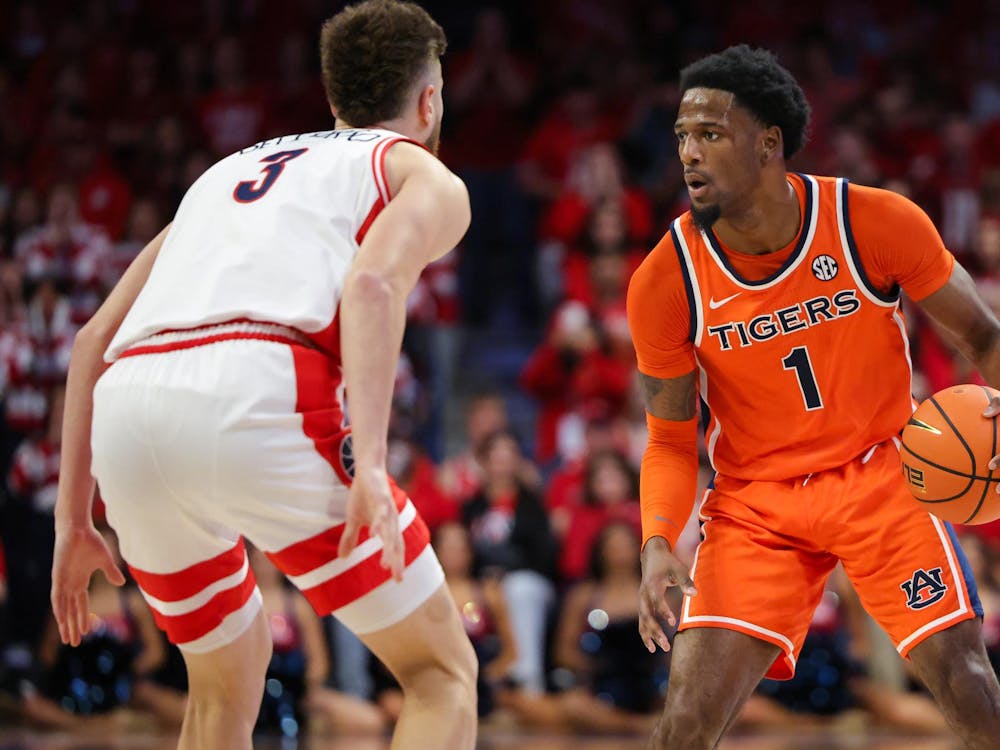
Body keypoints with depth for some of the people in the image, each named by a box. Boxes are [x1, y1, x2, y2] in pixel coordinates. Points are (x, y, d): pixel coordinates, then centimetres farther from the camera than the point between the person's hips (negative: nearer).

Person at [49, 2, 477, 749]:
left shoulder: (230, 171, 37)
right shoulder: (426, 179, 20)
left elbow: (94, 340, 30)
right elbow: (372, 282, -5)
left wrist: (74, 519, 31)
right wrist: (370, 462, -15)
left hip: (126, 416, 6)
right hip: (258, 398, -6)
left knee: (226, 682, 28)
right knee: (442, 672, 8)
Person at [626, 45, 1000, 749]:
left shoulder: (876, 223, -15)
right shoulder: (665, 282, -13)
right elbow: (671, 439, -1)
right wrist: (658, 542, -18)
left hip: (881, 473, 0)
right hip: (756, 502, 0)